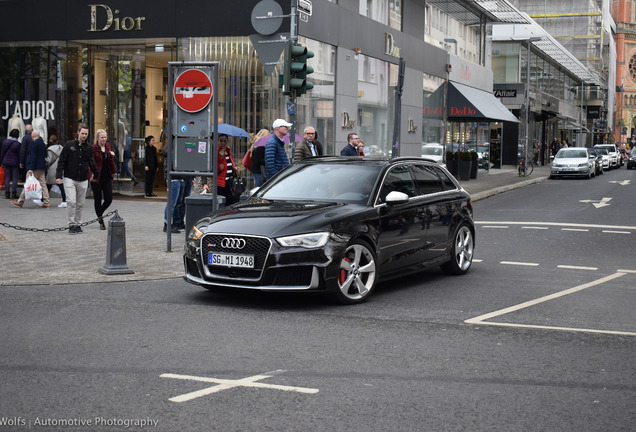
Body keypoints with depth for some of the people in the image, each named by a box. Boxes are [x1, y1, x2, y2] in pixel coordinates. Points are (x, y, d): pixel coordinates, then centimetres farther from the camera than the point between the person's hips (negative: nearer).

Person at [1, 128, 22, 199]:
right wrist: (20, 163, 1)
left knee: (7, 178, 9)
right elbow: (19, 154, -8)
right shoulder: (17, 144, -13)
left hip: (6, 162, 4)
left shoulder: (5, 142, 0)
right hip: (15, 163, -4)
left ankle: (7, 193, 9)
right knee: (15, 178, 3)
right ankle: (13, 193, 1)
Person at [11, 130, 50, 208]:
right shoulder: (43, 144, 14)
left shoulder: (33, 143, -12)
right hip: (42, 168, 8)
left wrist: (31, 168, -21)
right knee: (43, 185, 6)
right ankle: (46, 203, 3)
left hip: (35, 169, -8)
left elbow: (33, 157, -19)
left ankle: (20, 202, 5)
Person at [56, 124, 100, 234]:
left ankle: (77, 224, 18)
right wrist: (58, 176, -8)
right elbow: (61, 161, -1)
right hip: (69, 179, -3)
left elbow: (92, 163, 17)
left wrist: (97, 174, 14)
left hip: (83, 180, 3)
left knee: (80, 204, 7)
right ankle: (71, 225, -6)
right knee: (71, 202, -12)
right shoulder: (69, 145, -2)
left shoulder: (89, 148, 7)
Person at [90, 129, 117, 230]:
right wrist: (92, 174, -23)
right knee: (98, 199, 3)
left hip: (107, 177, 5)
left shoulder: (108, 147, 11)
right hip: (96, 177, -5)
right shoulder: (93, 148, -8)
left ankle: (99, 213, 29)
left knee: (109, 199, 2)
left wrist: (112, 155, 3)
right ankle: (101, 221, 13)